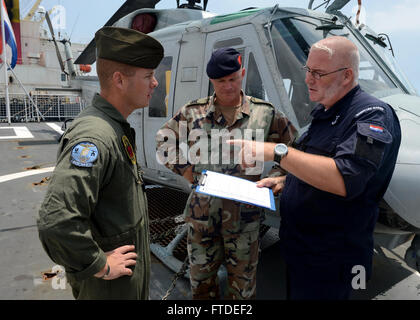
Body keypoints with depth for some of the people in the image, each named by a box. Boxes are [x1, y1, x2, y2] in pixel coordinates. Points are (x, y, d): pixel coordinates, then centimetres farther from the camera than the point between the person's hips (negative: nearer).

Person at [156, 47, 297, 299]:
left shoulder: (266, 113, -2)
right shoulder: (193, 113, 0)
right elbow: (164, 140, 9)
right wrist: (184, 169, -4)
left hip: (245, 215, -1)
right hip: (202, 212, 1)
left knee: (243, 280, 17)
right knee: (200, 274, 19)